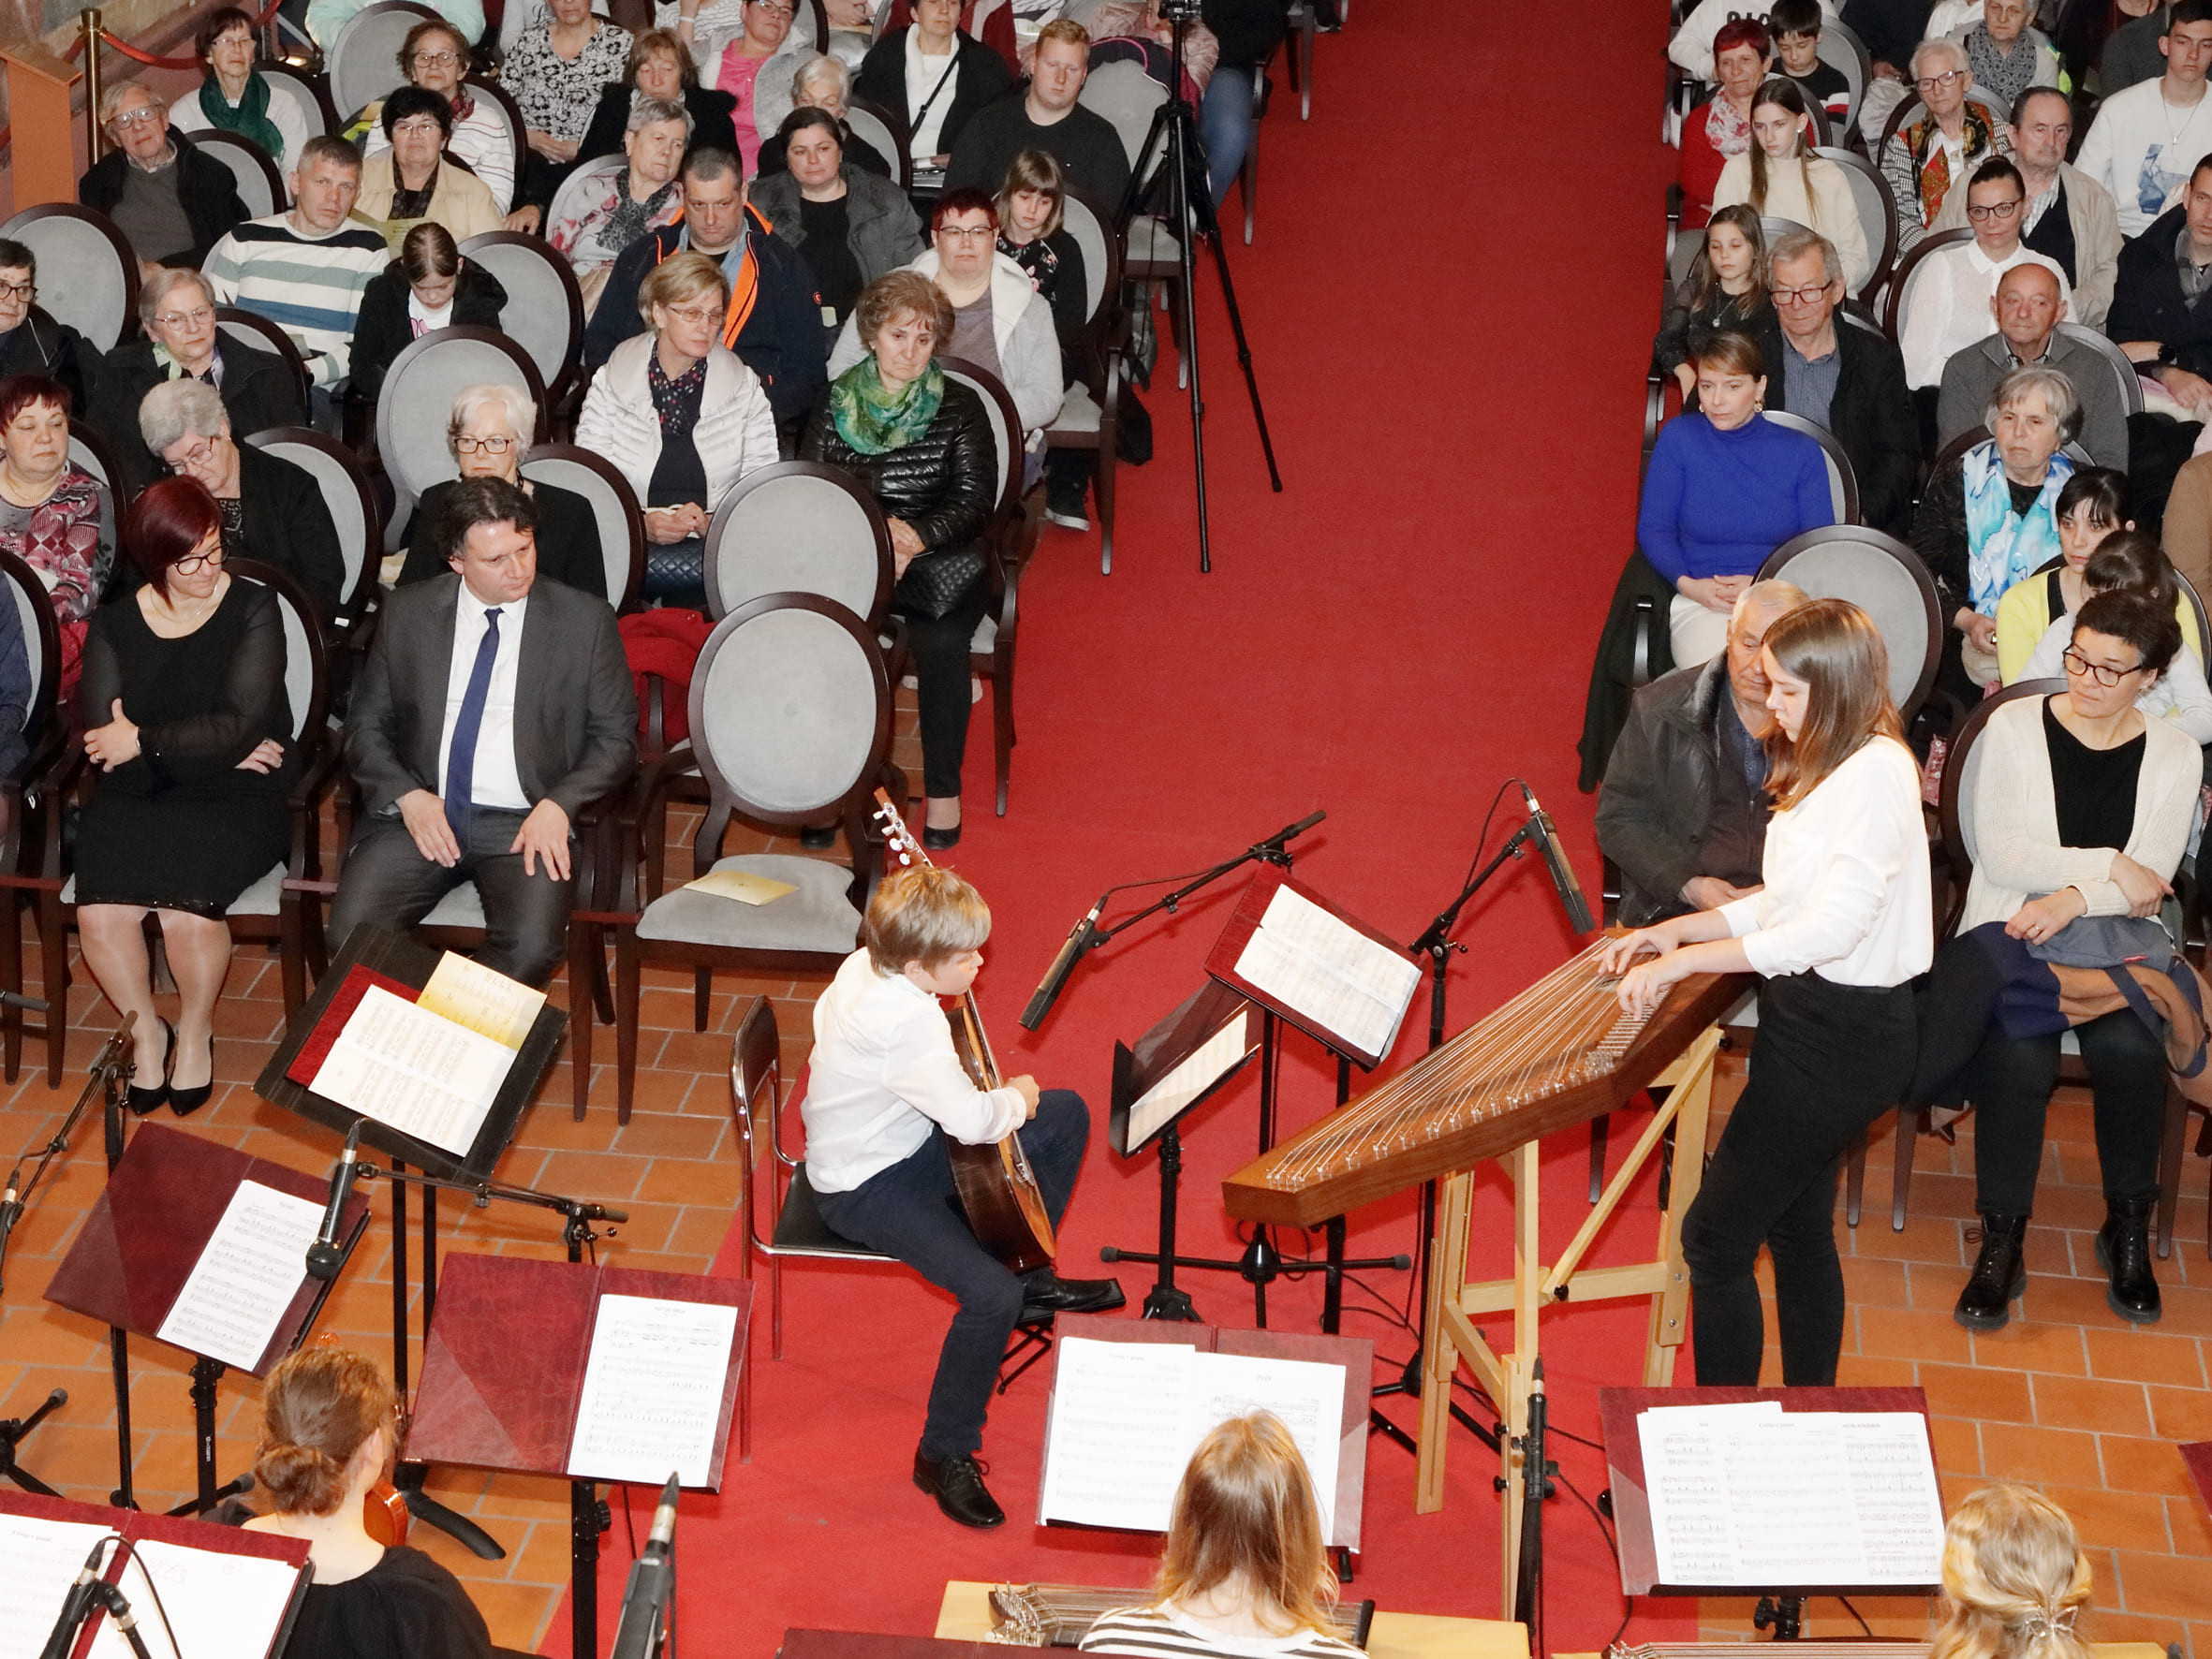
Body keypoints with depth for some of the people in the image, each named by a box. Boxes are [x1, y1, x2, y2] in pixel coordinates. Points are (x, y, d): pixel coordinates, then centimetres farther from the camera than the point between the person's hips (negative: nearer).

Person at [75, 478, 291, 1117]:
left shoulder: (253, 610, -1)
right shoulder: (114, 623, 8)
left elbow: (240, 723, -11)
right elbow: (102, 736, -4)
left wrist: (142, 741, -8)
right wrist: (218, 748, -10)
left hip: (233, 800, -3)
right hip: (137, 798, 3)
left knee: (187, 912, -28)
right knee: (100, 914, -24)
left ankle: (196, 1030, 3)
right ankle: (146, 1030, 5)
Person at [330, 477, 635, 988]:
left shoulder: (585, 620, 5)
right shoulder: (407, 612, 10)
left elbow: (616, 739, 7)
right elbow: (366, 724, 13)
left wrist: (557, 805, -11)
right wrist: (408, 796, -7)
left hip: (526, 824, -2)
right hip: (419, 812, 2)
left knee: (532, 945, -31)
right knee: (352, 931, -25)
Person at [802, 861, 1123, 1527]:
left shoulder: (868, 965, -6)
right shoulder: (906, 1022, -35)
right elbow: (971, 1120, -38)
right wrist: (1015, 1099, -16)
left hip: (903, 1141, 10)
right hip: (863, 1189, -10)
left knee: (1067, 1115, 13)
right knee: (991, 1296, -27)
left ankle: (1033, 1277, 29)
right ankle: (944, 1457, -7)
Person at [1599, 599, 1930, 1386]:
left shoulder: (1876, 771, -21)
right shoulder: (1825, 766, 11)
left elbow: (1830, 927, -26)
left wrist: (1684, 960, -24)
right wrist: (1673, 930, 3)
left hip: (1842, 1038, -10)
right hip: (1810, 1021, 11)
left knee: (1715, 1238, -7)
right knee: (1799, 1230, 21)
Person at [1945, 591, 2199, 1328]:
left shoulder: (2174, 754, 8)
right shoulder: (2014, 726, 3)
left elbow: (2150, 879, -4)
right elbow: (2001, 854, -7)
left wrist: (2073, 899, -21)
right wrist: (2109, 867, -11)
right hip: (2010, 934, -1)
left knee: (2130, 1046, -30)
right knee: (2018, 1050, -32)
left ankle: (2128, 1228, -7)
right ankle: (2002, 1244, -17)